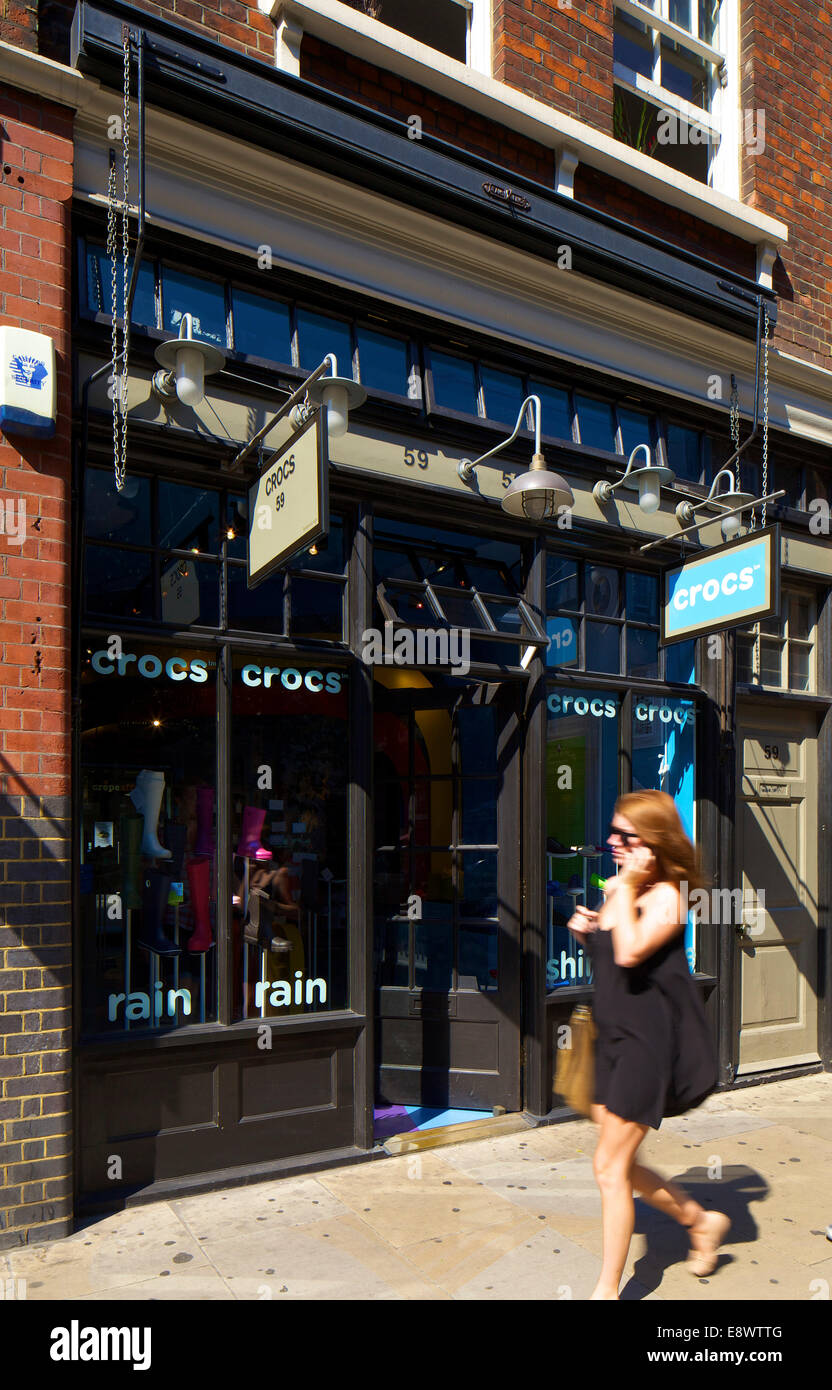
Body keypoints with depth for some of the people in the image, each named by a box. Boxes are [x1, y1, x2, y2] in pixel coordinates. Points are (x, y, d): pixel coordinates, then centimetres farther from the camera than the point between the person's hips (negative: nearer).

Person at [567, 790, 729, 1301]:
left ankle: (607, 1289, 12)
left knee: (611, 1167, -3)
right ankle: (703, 1221, 37)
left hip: (646, 1042, -9)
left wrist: (627, 887, -23)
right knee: (619, 1165, 16)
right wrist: (586, 930, 0)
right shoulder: (617, 887, 8)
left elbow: (629, 953, -31)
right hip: (614, 1036, 9)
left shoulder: (665, 895, -16)